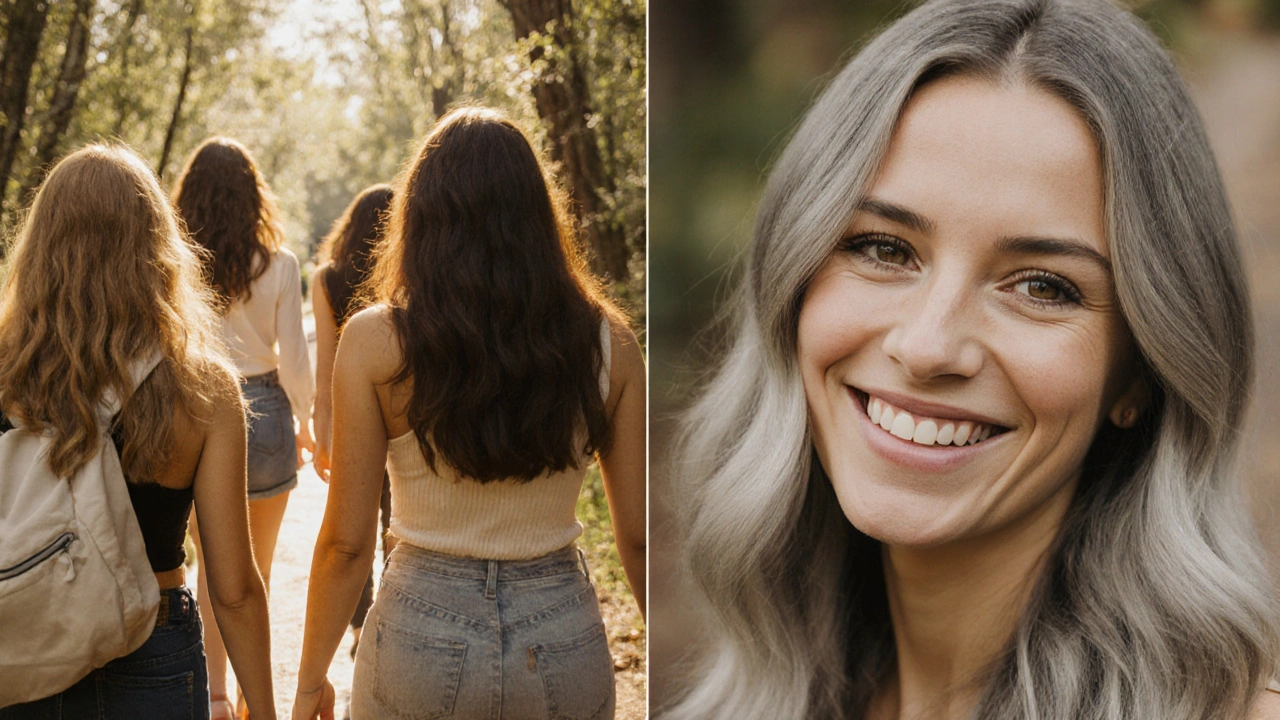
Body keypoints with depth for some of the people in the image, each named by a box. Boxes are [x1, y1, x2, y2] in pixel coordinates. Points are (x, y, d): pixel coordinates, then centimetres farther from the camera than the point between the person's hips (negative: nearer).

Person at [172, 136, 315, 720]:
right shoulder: (278, 265, -7)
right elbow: (292, 356, -6)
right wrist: (304, 421, 9)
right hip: (263, 410, 0)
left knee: (212, 565, 12)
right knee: (258, 566, 15)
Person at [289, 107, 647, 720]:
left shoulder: (374, 341, -10)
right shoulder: (607, 342, -5)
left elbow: (346, 542, -8)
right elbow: (639, 538, -1)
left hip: (424, 634, -1)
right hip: (567, 641, 2)